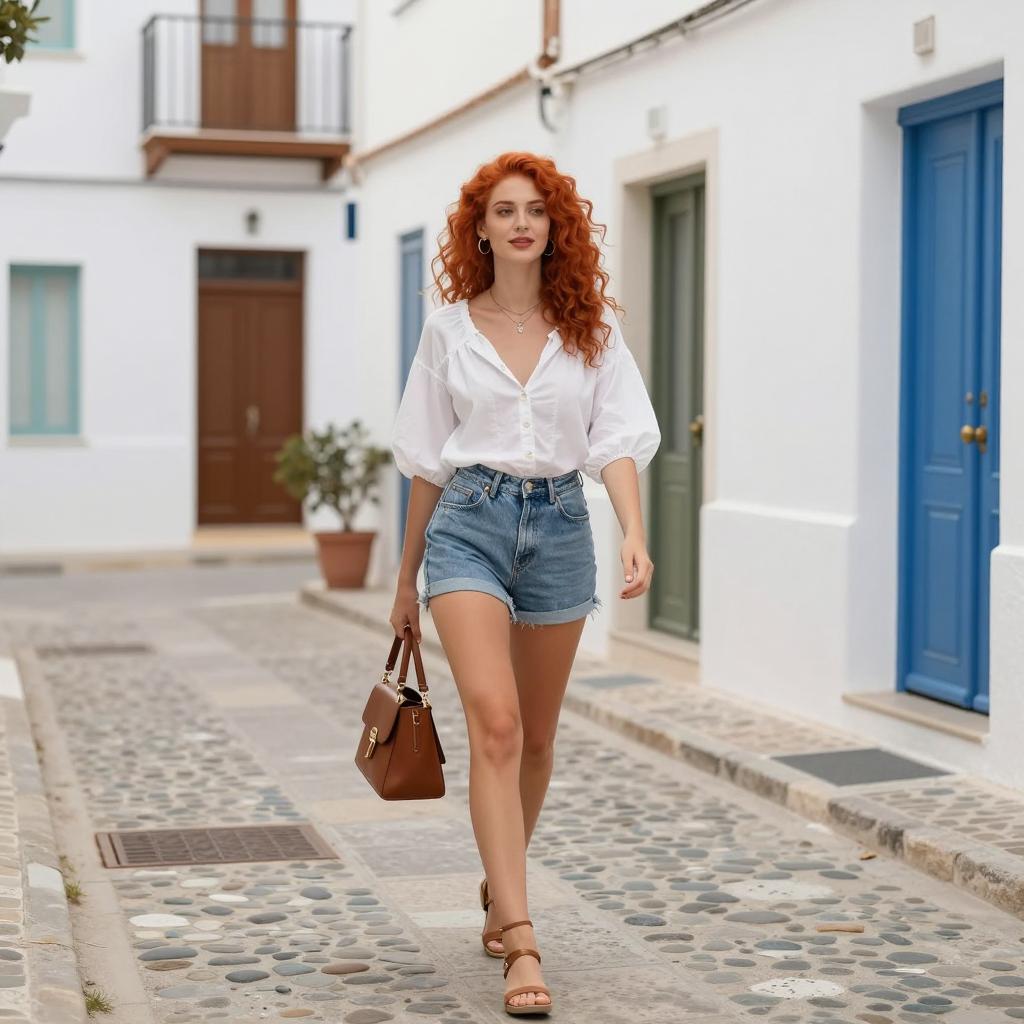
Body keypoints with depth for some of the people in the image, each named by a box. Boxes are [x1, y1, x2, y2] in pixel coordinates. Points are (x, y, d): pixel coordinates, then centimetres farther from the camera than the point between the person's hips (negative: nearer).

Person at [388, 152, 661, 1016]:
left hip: (561, 525, 2)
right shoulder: (450, 328, 3)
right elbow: (428, 458, 9)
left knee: (535, 735, 14)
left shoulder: (591, 327, 4)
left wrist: (634, 534, -22)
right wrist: (407, 576, 12)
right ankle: (521, 940, -19)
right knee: (493, 720, -18)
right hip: (470, 521, -2)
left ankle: (499, 890, 38)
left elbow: (617, 439, -5)